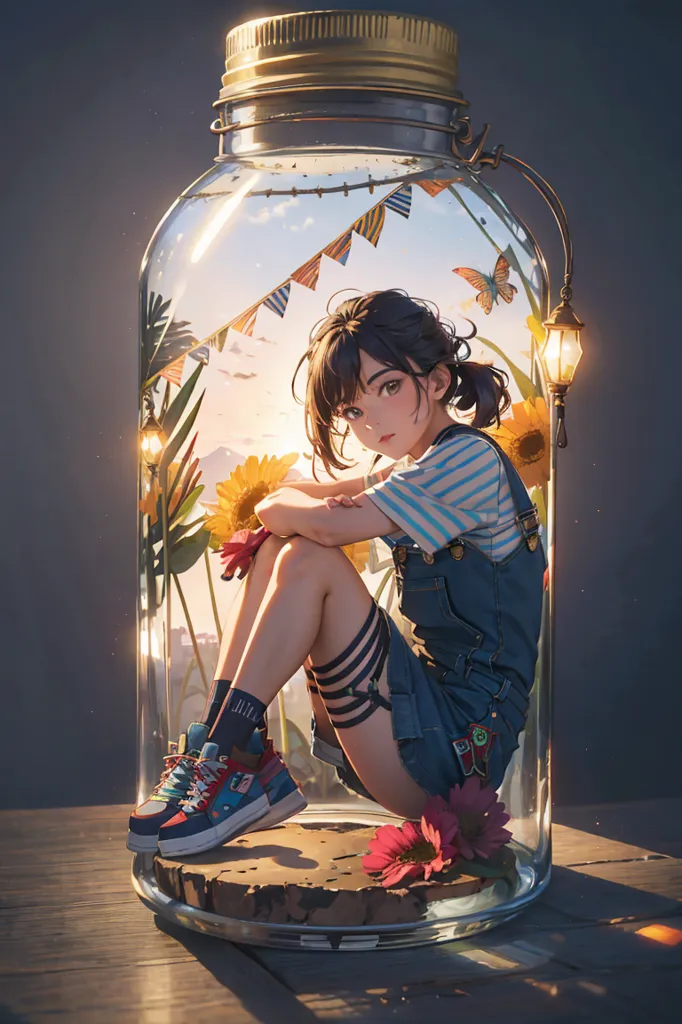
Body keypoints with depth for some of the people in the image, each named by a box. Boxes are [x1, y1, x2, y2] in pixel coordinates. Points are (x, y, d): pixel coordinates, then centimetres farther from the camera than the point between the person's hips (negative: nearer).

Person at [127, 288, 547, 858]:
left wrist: (282, 509, -1)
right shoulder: (416, 470, 17)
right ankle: (218, 752, -5)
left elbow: (327, 526, -23)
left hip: (462, 741, -9)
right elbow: (288, 496, 17)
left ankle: (231, 766, -13)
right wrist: (302, 509, -7)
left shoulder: (469, 458, -13)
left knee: (309, 561, -18)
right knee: (279, 549, 4)